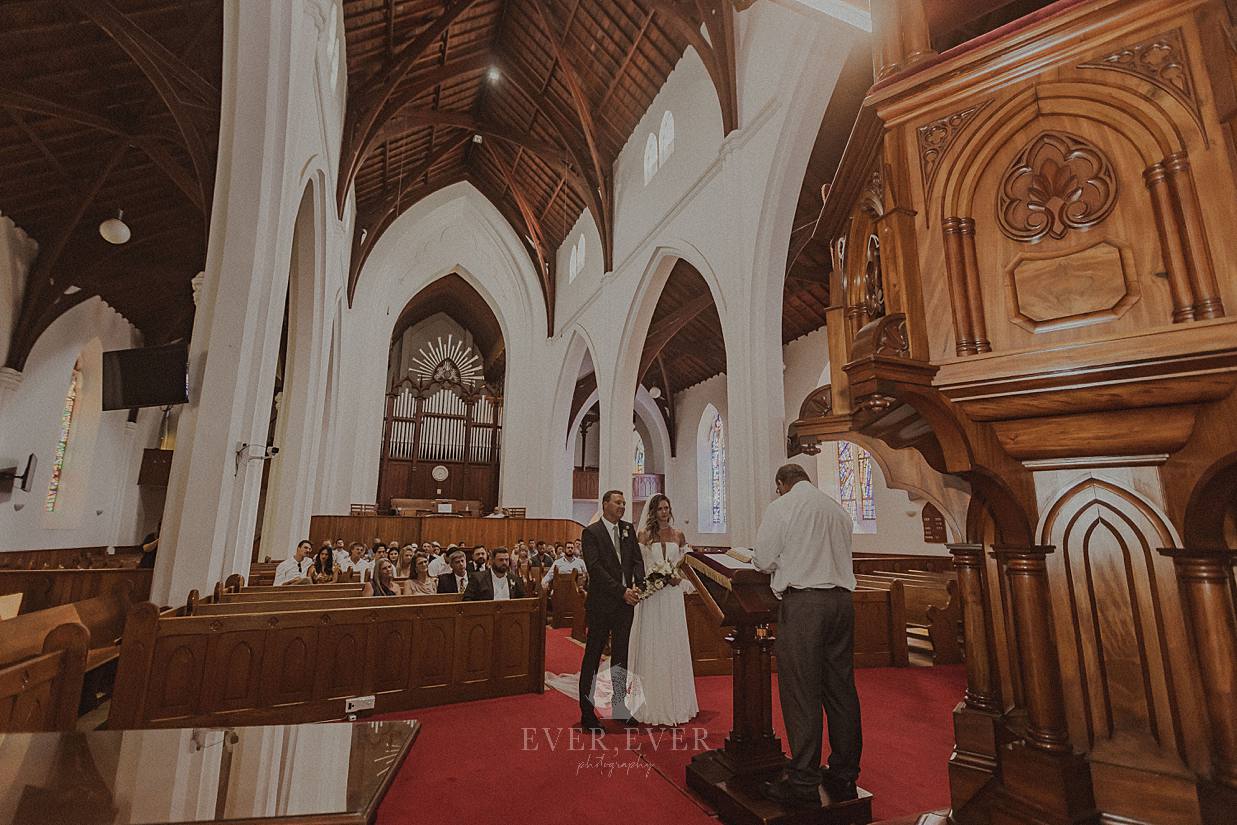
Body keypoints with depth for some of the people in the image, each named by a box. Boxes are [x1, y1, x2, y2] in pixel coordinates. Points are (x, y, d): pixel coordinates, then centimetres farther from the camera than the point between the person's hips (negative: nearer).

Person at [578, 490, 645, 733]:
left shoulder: (628, 529, 9)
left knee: (621, 657, 15)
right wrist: (622, 591, -18)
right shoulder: (591, 532, -9)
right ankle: (587, 714, 15)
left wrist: (637, 586, -10)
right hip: (601, 604, -6)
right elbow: (596, 569, -16)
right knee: (593, 658, 4)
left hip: (625, 603, 6)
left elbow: (637, 560, 7)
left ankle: (620, 708, 28)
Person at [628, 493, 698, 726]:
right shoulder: (644, 535, 0)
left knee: (673, 644, 8)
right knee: (651, 644, 1)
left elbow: (683, 564, 13)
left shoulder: (678, 535, 8)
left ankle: (674, 702, 22)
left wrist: (678, 577, -6)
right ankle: (652, 704, 15)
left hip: (672, 595, 3)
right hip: (650, 593, -2)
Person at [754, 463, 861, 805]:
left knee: (800, 690, -1)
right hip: (842, 599, 7)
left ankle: (803, 782, 6)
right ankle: (844, 776, 24)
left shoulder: (781, 506, -3)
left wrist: (779, 562, 18)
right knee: (841, 688, 13)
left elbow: (763, 561, -4)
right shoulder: (839, 509, 15)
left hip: (803, 601, -7)